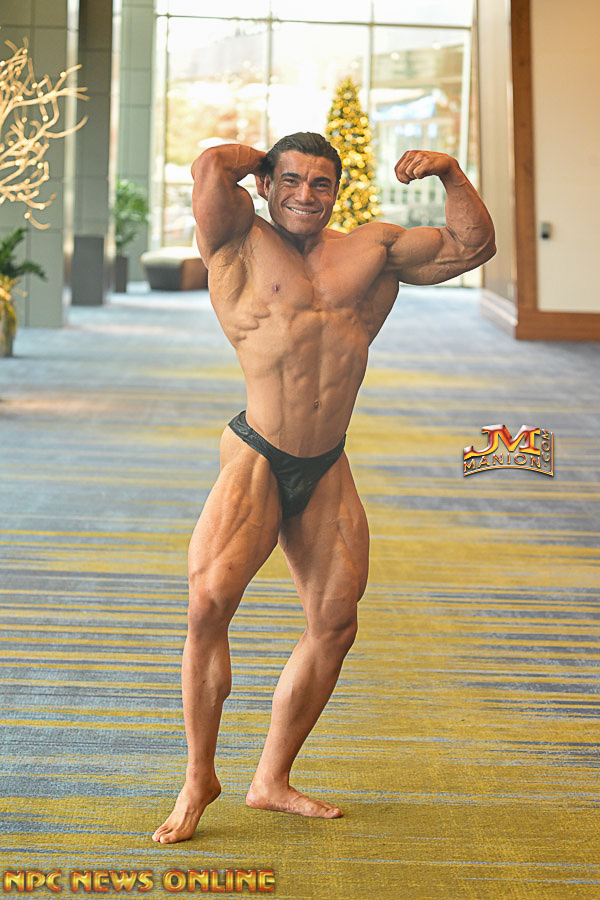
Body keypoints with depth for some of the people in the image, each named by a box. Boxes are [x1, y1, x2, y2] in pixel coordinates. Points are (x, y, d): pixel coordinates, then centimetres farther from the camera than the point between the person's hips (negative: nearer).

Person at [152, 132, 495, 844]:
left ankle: (272, 780, 23)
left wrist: (451, 175, 2)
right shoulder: (240, 244, 1)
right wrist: (272, 159, 4)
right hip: (256, 462, -5)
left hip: (327, 472, 5)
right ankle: (199, 778, -3)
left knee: (335, 625, 8)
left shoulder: (373, 249, 14)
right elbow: (211, 166, -16)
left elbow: (472, 246, 16)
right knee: (208, 602, -21)